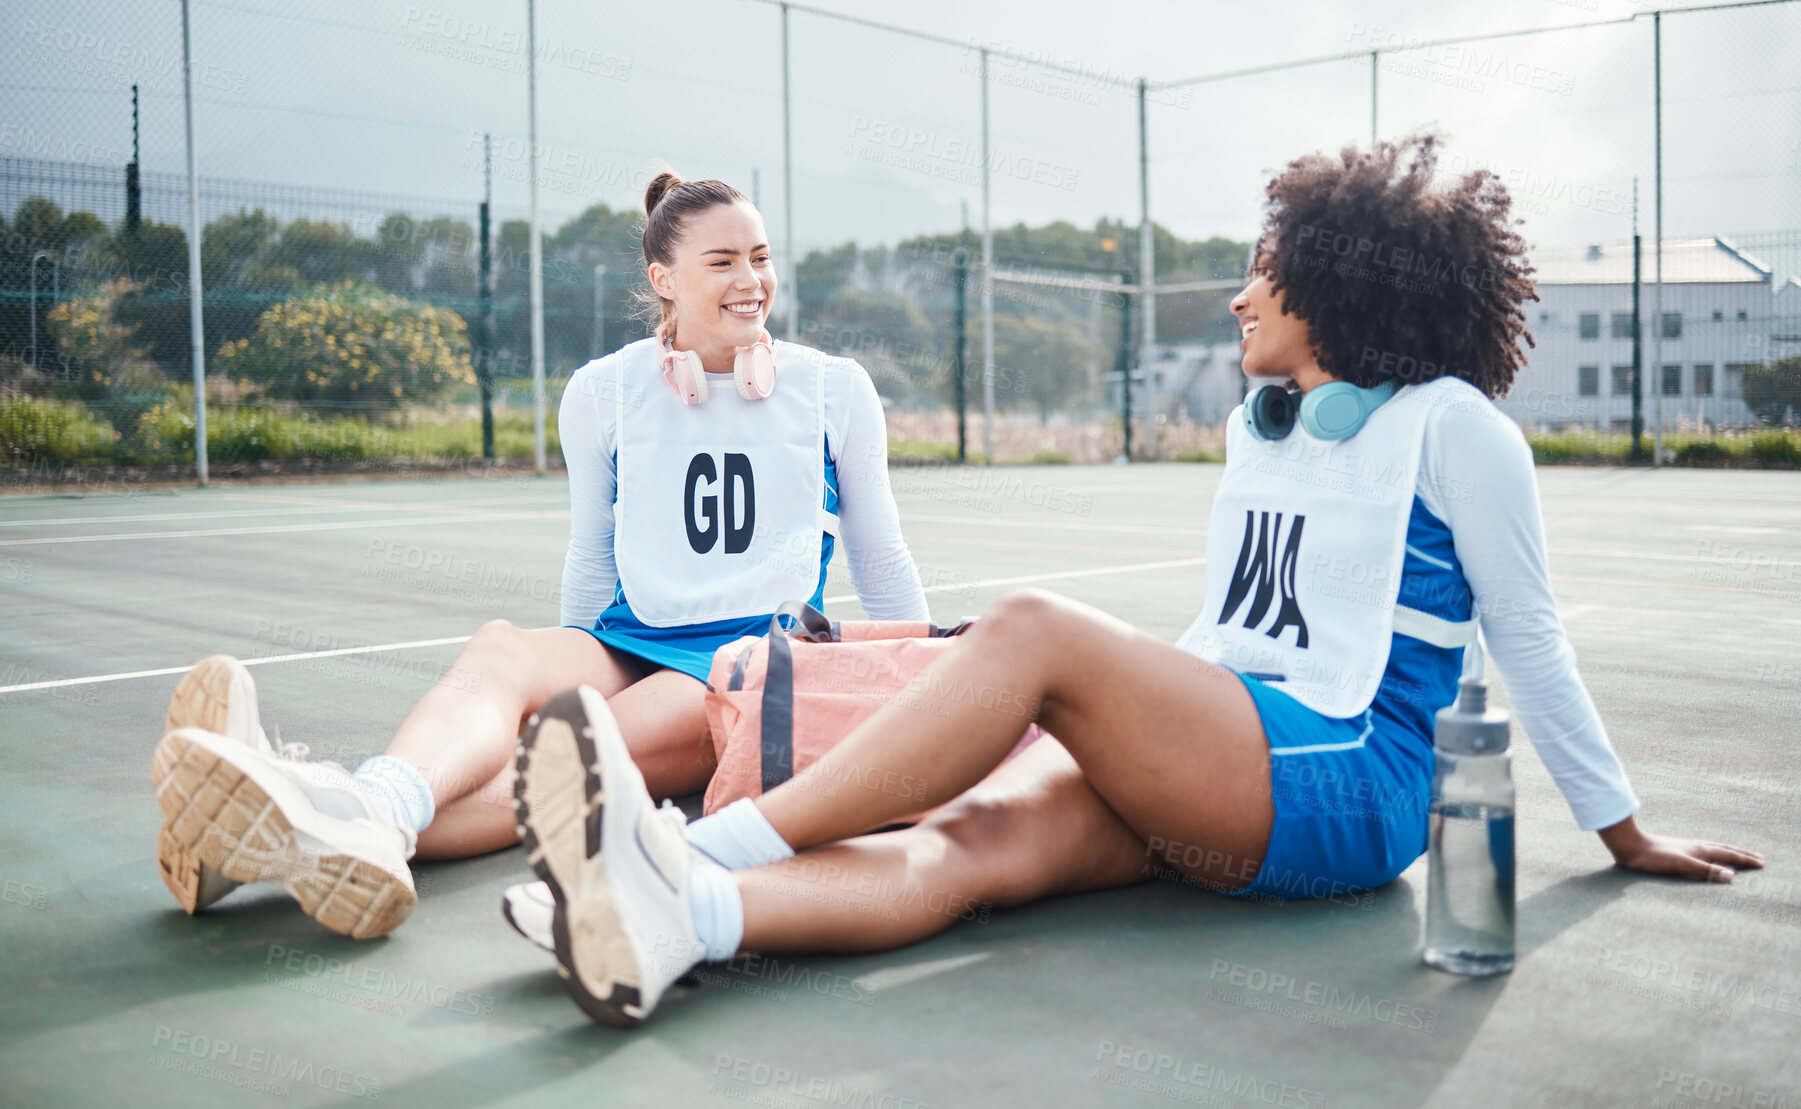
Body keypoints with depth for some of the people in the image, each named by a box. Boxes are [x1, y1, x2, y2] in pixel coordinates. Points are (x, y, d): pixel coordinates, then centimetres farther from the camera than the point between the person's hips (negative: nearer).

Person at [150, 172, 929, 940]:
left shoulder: (835, 390, 6)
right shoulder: (604, 392, 8)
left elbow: (881, 565, 15)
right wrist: (574, 680, 21)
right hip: (627, 647, 2)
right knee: (500, 651, -32)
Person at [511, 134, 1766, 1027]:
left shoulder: (1448, 423, -1)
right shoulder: (1258, 426, 20)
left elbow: (1528, 640, 4)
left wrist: (1629, 836, 10)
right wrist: (1136, 711, 23)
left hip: (1347, 785, -6)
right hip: (1210, 776, 6)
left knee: (1034, 628, -27)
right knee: (973, 839, -24)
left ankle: (713, 842, -32)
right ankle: (671, 914, -47)